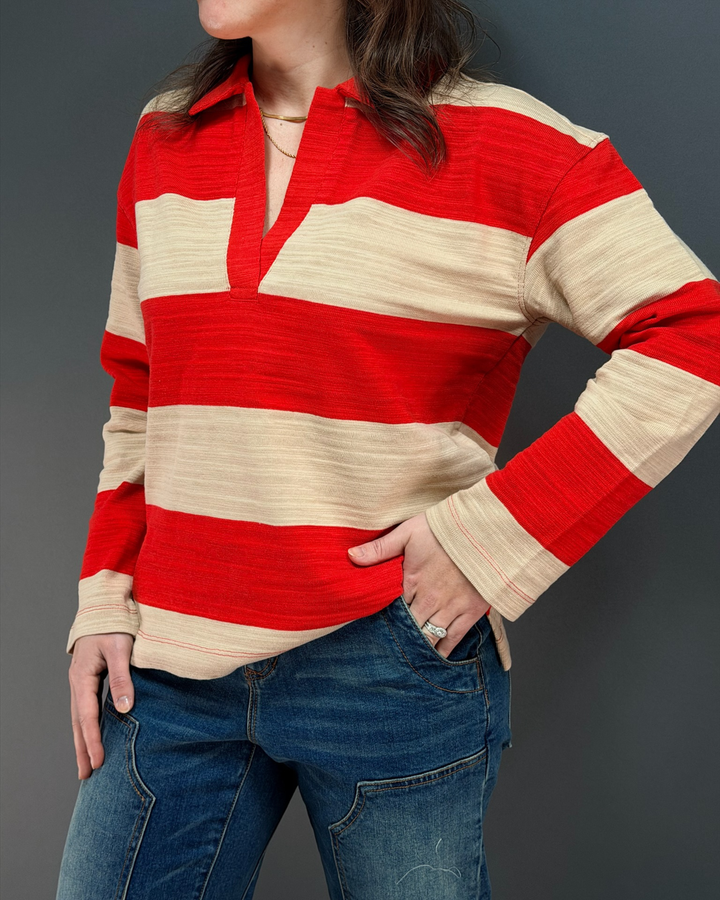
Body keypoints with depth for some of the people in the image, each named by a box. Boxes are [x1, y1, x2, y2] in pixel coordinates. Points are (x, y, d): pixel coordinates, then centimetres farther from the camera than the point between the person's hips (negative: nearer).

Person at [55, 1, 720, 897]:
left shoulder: (502, 145, -7)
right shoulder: (164, 141, 10)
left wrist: (495, 538, -17)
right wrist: (104, 597, 8)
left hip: (389, 653, -4)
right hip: (171, 663, 5)